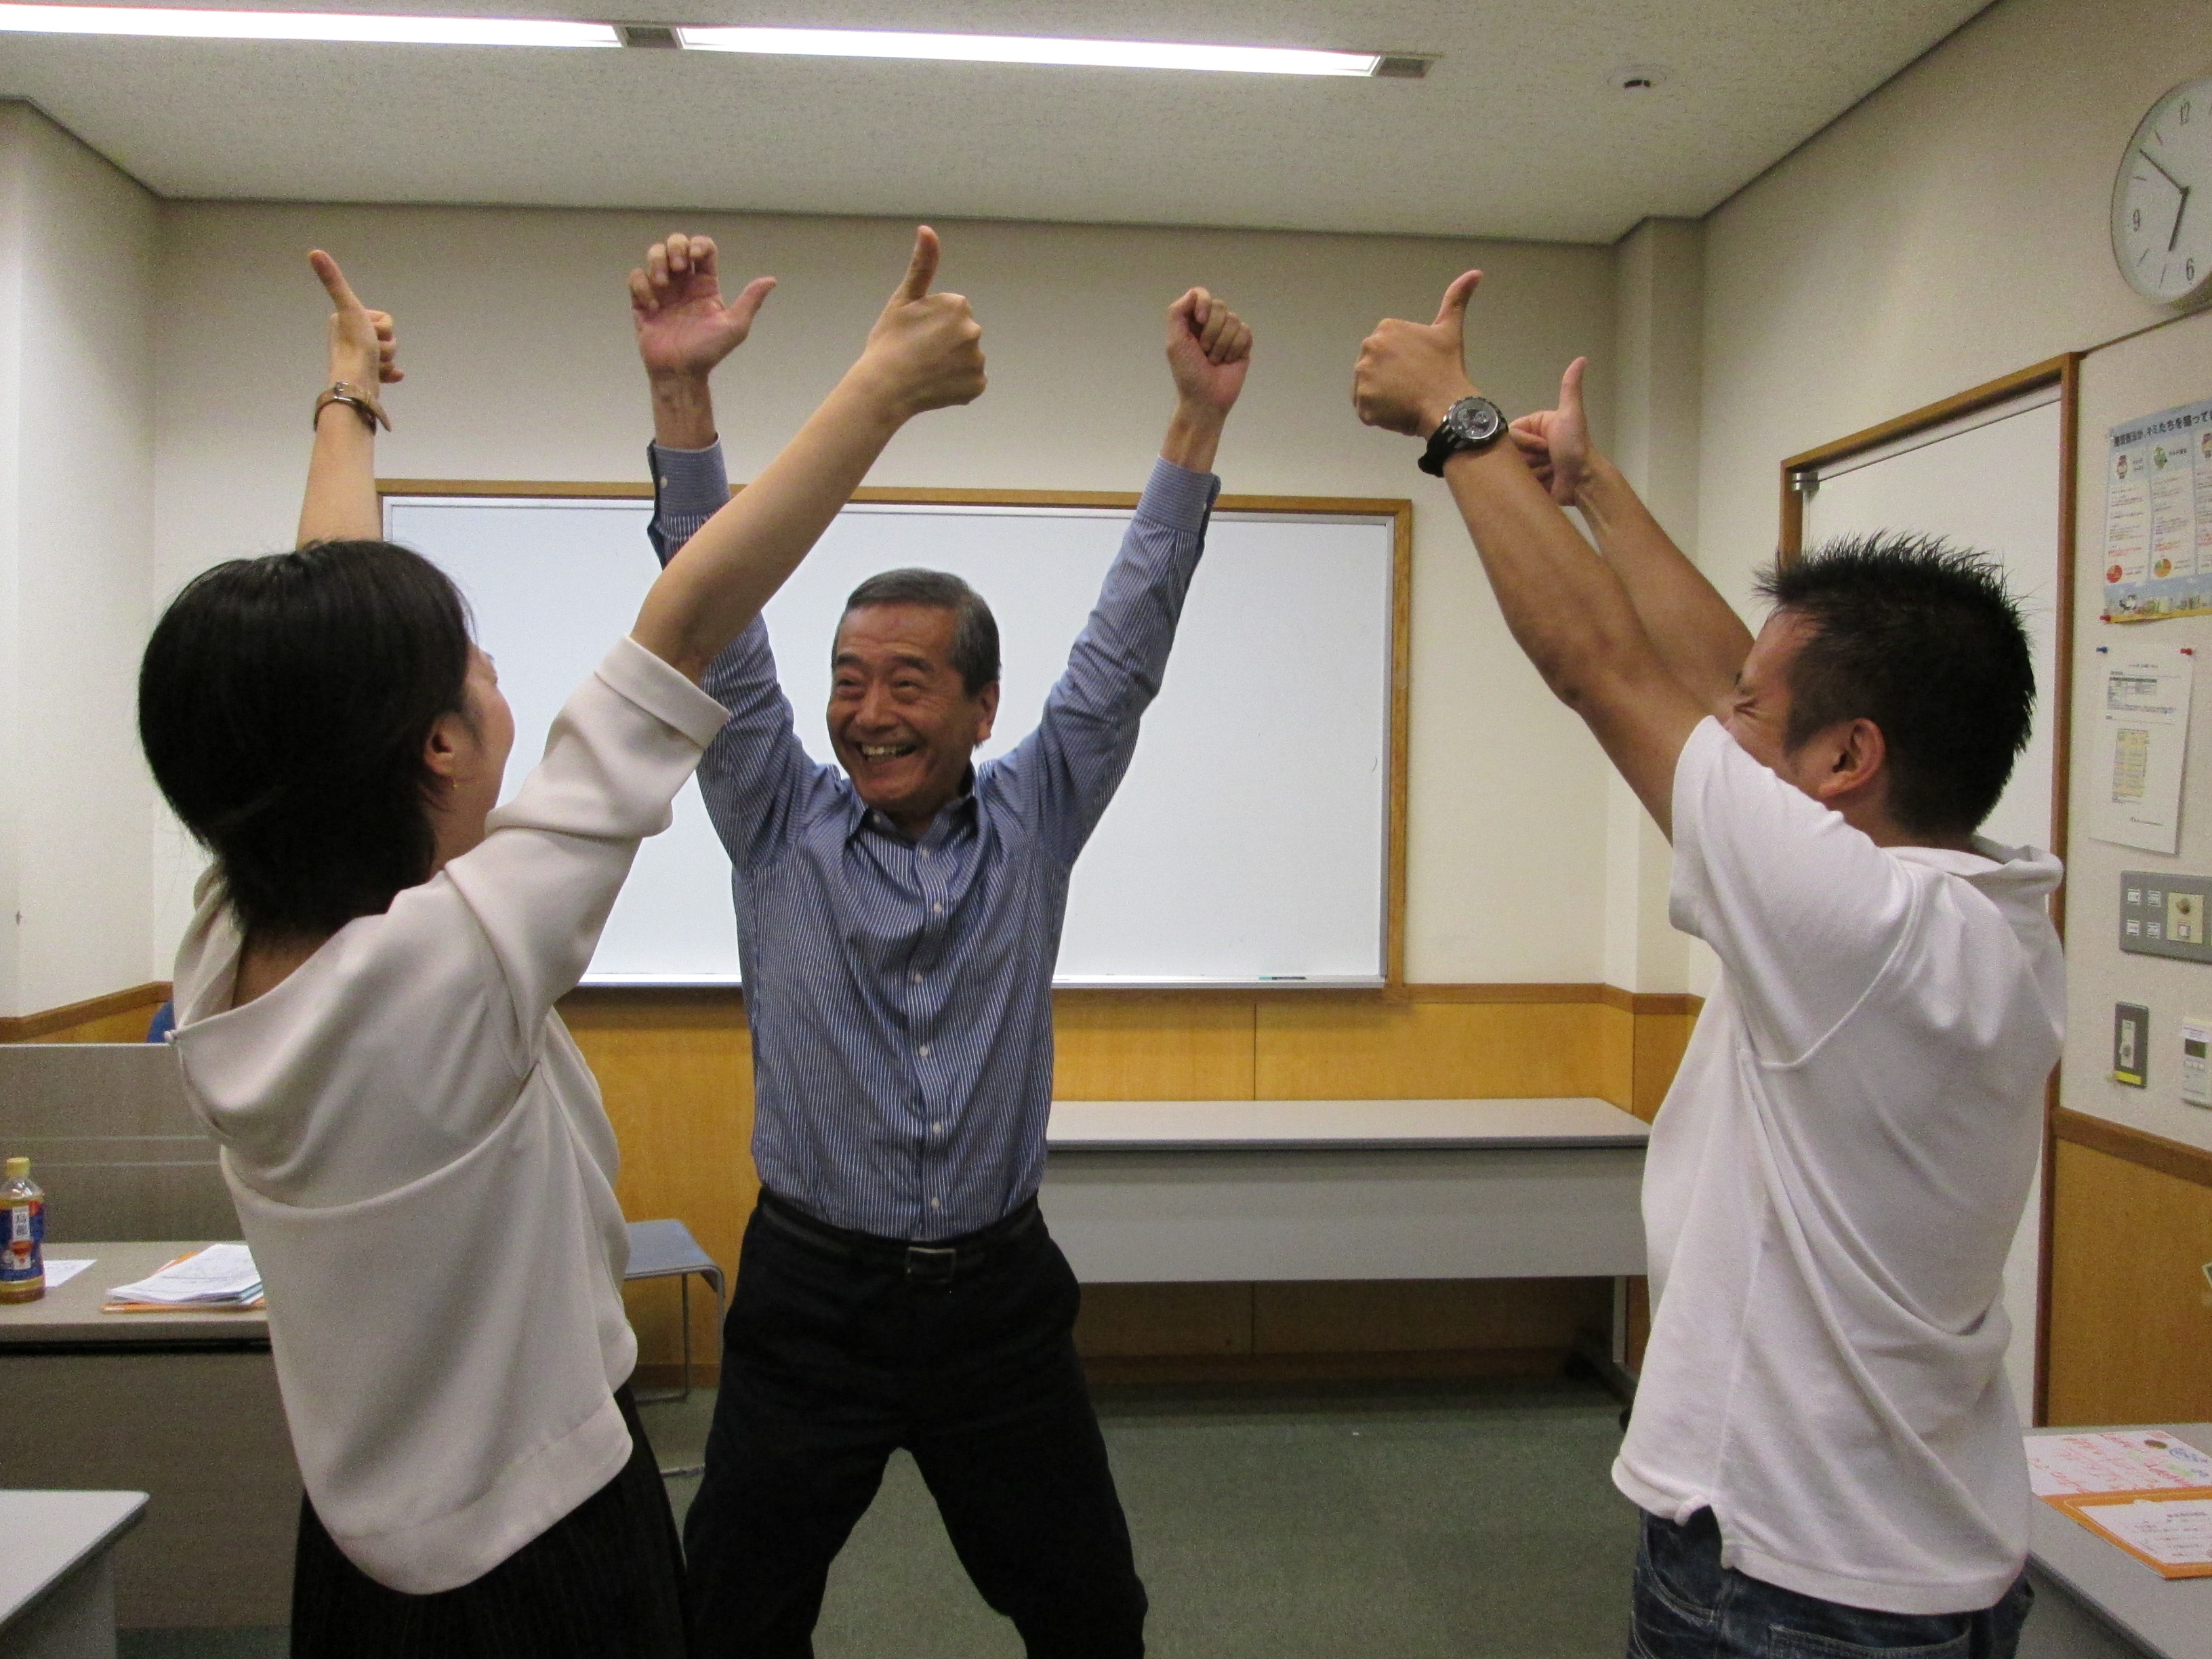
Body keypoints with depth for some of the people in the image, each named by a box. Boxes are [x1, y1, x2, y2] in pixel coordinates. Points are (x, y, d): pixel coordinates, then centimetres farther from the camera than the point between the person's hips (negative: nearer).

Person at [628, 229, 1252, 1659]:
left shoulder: (1035, 821, -2)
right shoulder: (782, 825, -4)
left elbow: (1127, 641, -7)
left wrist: (1200, 420, -14)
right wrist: (680, 389, -24)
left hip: (1000, 1294, 1)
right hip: (809, 1294, 0)